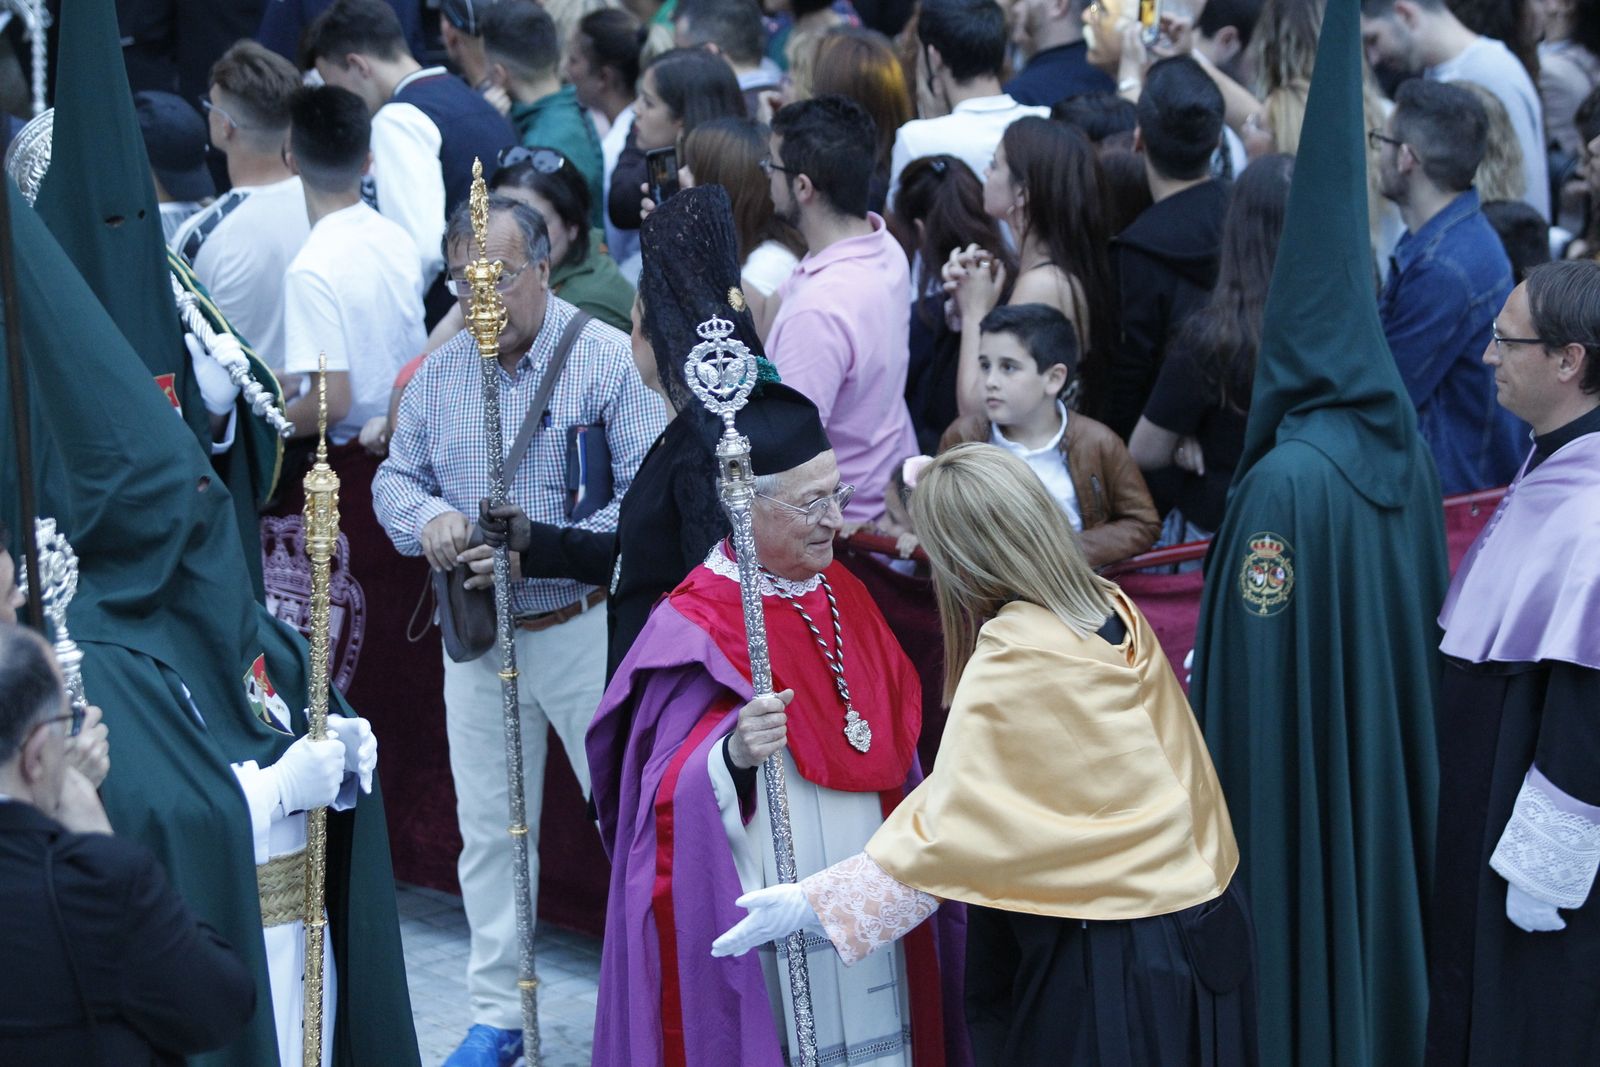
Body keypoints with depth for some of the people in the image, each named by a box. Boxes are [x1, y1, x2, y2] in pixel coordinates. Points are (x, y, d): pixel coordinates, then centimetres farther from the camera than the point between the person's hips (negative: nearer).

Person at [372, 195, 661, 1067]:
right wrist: (426, 516, -10)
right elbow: (395, 479, 15)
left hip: (586, 628, -5)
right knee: (488, 829, 13)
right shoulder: (436, 375, 6)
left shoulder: (606, 358, -12)